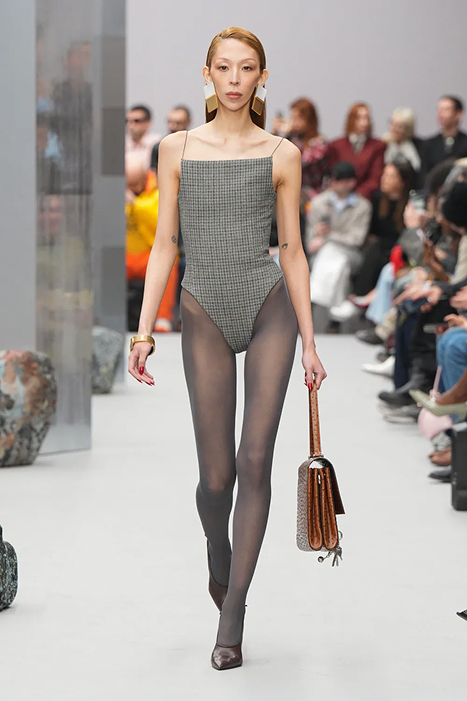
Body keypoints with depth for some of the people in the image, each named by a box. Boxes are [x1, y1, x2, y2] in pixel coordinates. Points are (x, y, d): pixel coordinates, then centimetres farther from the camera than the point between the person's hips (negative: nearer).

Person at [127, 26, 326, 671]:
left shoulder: (282, 155, 3)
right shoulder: (177, 149, 4)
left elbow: (292, 250, 5)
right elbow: (164, 244, 3)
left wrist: (309, 342, 3)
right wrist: (144, 332, -4)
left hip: (269, 309, 0)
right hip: (205, 314, 1)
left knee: (255, 460, -10)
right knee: (216, 475, 0)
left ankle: (232, 615, -2)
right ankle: (219, 558, 35)